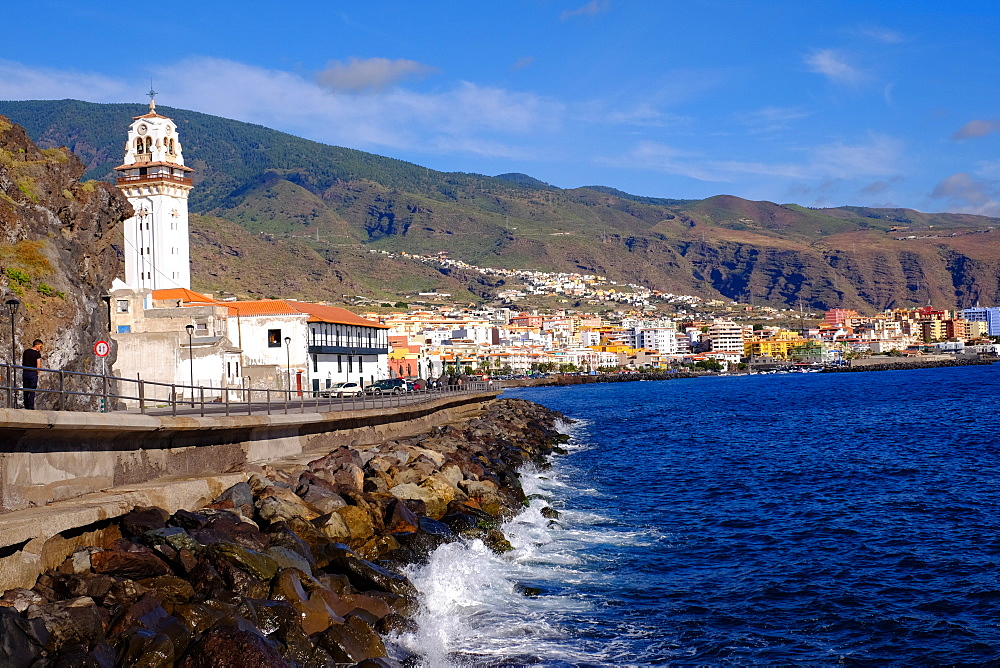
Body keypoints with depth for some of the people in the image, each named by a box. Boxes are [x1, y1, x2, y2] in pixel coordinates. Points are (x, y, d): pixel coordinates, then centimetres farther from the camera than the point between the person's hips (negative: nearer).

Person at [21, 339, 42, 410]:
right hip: (33, 373, -5)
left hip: (25, 372, 5)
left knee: (25, 390, 9)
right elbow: (38, 365, -10)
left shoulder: (25, 352, 11)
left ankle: (26, 406, 11)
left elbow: (22, 363, 13)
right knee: (32, 391, -4)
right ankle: (31, 406, -9)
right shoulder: (37, 353, -6)